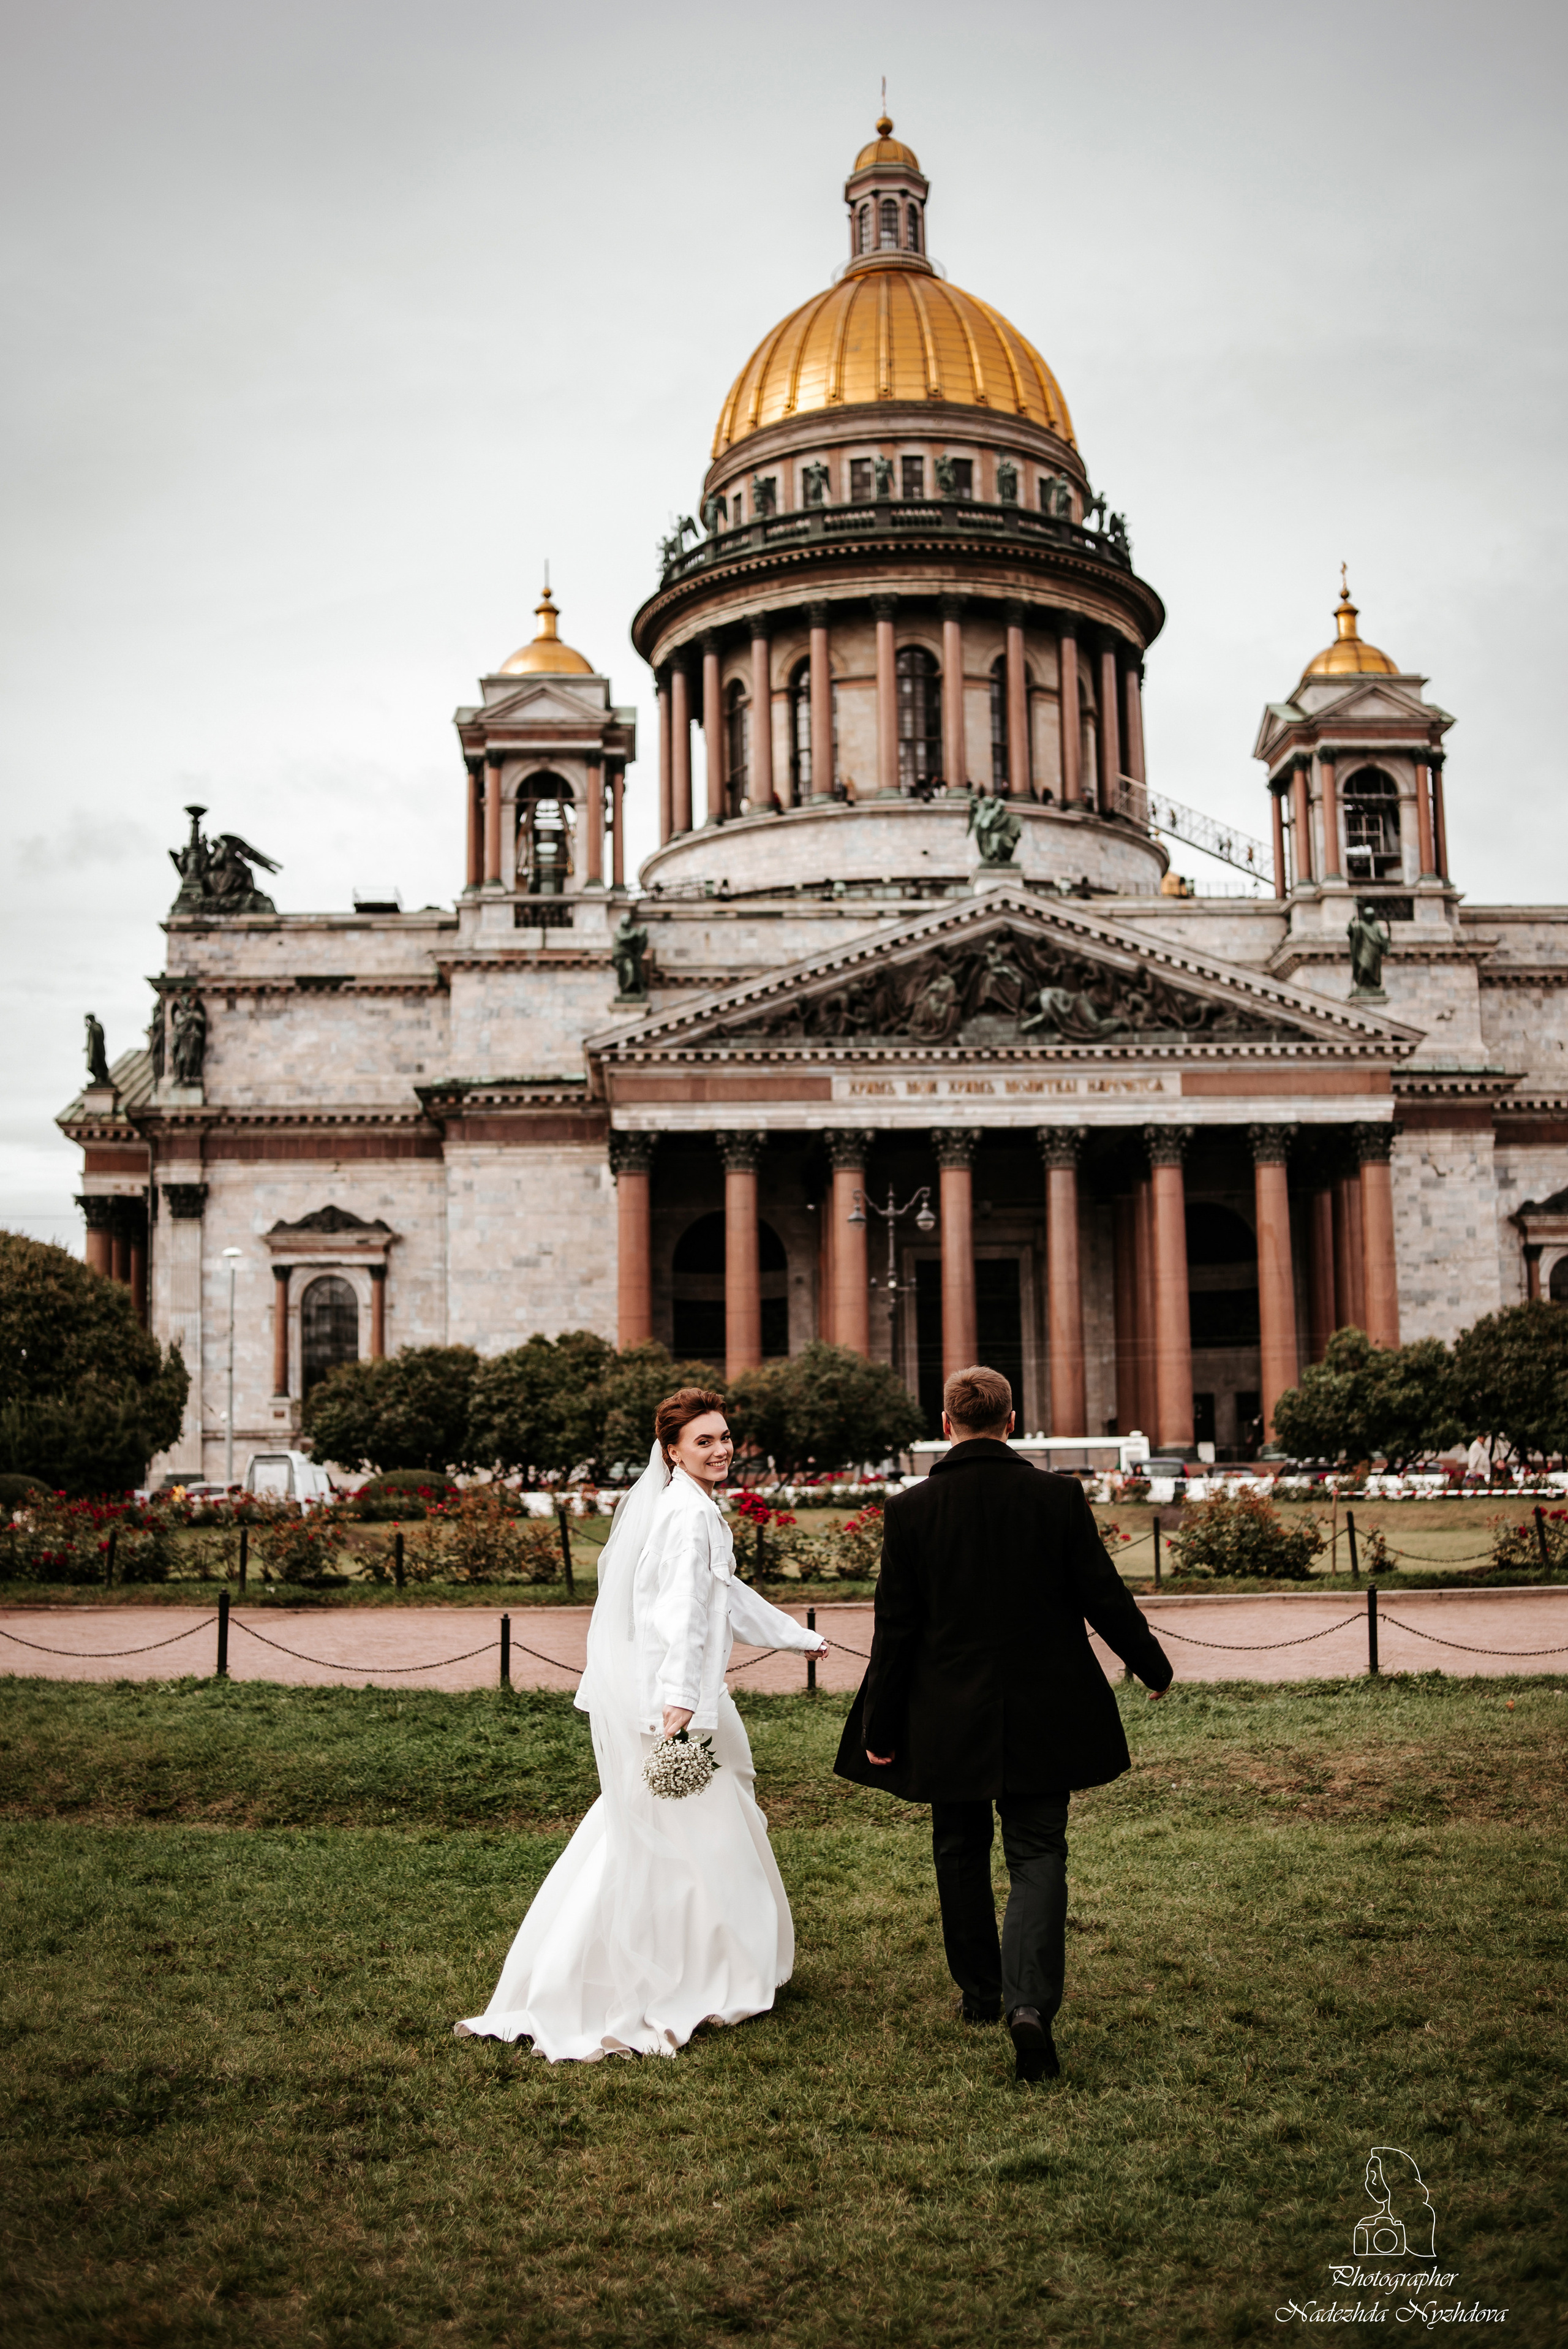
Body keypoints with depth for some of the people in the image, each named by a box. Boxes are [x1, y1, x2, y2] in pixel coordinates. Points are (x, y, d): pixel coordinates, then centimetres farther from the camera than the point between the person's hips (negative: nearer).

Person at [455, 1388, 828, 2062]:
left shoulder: (680, 1506, 17)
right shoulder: (691, 1514, -15)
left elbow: (725, 1594, 27)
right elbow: (683, 1608, -26)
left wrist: (798, 1636, 33)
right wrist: (679, 1699, -33)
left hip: (636, 1696, 10)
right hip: (669, 1696, -10)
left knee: (633, 1832, 18)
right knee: (694, 1836, 1)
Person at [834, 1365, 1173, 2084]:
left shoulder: (912, 1510, -8)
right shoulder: (1058, 1497, -8)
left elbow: (895, 1627, -6)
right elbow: (1103, 1597, -2)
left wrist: (879, 1729, 3)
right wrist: (1153, 1666, 16)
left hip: (947, 1721, 1)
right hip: (1041, 1718, 0)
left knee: (961, 1855, 18)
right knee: (1037, 1856, 4)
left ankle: (980, 1992, 32)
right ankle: (1030, 2002, -14)